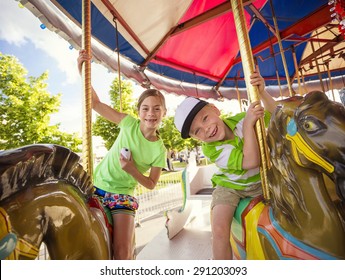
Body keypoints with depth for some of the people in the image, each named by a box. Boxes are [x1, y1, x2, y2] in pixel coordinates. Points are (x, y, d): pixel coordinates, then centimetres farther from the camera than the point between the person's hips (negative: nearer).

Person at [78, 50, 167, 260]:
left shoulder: (159, 150, -10)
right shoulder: (129, 124, -8)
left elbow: (151, 185, -4)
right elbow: (96, 104, -5)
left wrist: (133, 170, -21)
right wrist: (83, 70, -15)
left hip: (124, 196, -1)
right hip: (97, 187, 2)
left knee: (123, 252, -8)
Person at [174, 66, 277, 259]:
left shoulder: (240, 119, -14)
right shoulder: (211, 150, -24)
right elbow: (251, 161, -33)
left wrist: (262, 92, -22)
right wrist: (248, 124, -36)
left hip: (260, 183, 4)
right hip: (230, 187, -3)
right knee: (219, 228, -21)